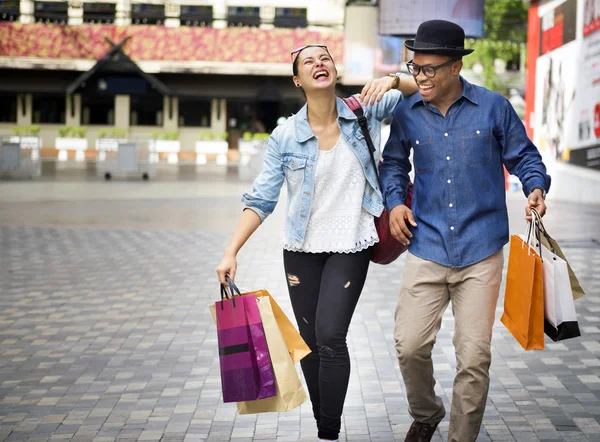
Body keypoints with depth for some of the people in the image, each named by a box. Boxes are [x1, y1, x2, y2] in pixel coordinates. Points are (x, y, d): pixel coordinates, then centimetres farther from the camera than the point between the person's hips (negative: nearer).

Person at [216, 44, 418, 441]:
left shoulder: (364, 113, -3)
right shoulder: (285, 136, -4)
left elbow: (422, 93, 2)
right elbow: (262, 199, -3)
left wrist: (393, 80, -20)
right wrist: (231, 252, -11)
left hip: (350, 248, -2)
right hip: (301, 249, 2)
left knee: (330, 337, -14)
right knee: (311, 341, 7)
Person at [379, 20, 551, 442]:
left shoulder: (494, 107, -2)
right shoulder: (407, 114, 4)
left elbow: (523, 156, 8)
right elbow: (394, 163, 21)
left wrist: (536, 187, -11)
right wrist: (395, 201, 4)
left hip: (480, 252, -2)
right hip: (427, 248, 2)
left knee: (474, 356, 0)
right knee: (409, 345, -2)